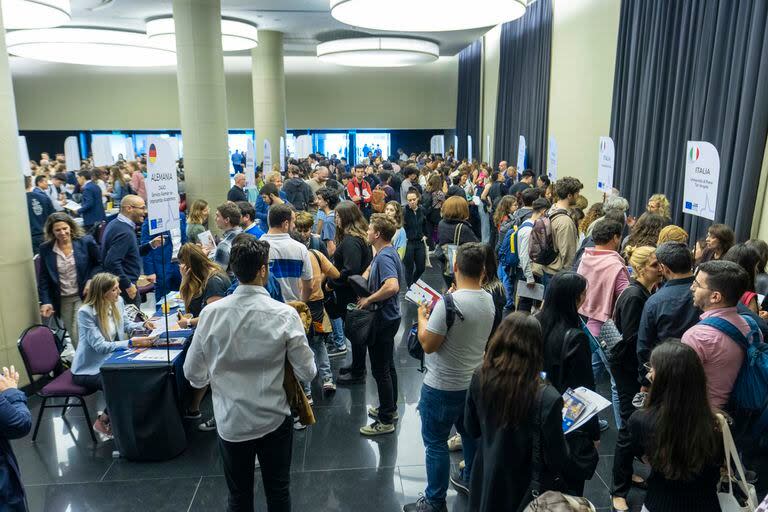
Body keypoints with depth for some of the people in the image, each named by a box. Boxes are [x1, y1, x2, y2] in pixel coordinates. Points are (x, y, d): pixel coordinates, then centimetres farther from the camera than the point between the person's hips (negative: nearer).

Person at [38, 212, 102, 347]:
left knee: (79, 334, -13)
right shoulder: (45, 249, 1)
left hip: (84, 296, -3)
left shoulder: (86, 241, -6)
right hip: (62, 300, 3)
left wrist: (91, 280, -13)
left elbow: (99, 264, 4)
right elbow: (43, 278, 5)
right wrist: (45, 302, -2)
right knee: (74, 338, 8)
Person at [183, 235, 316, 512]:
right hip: (274, 420, -1)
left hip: (230, 422, 2)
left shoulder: (211, 313, -14)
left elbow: (194, 374, -4)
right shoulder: (284, 315, -19)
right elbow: (307, 372, -12)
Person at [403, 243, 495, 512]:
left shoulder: (449, 302, -26)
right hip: (475, 381, 8)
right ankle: (470, 480, 45)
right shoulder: (489, 300, -3)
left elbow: (428, 344, -21)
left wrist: (422, 316, -5)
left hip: (443, 386, -7)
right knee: (470, 432, 25)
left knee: (436, 442, 7)